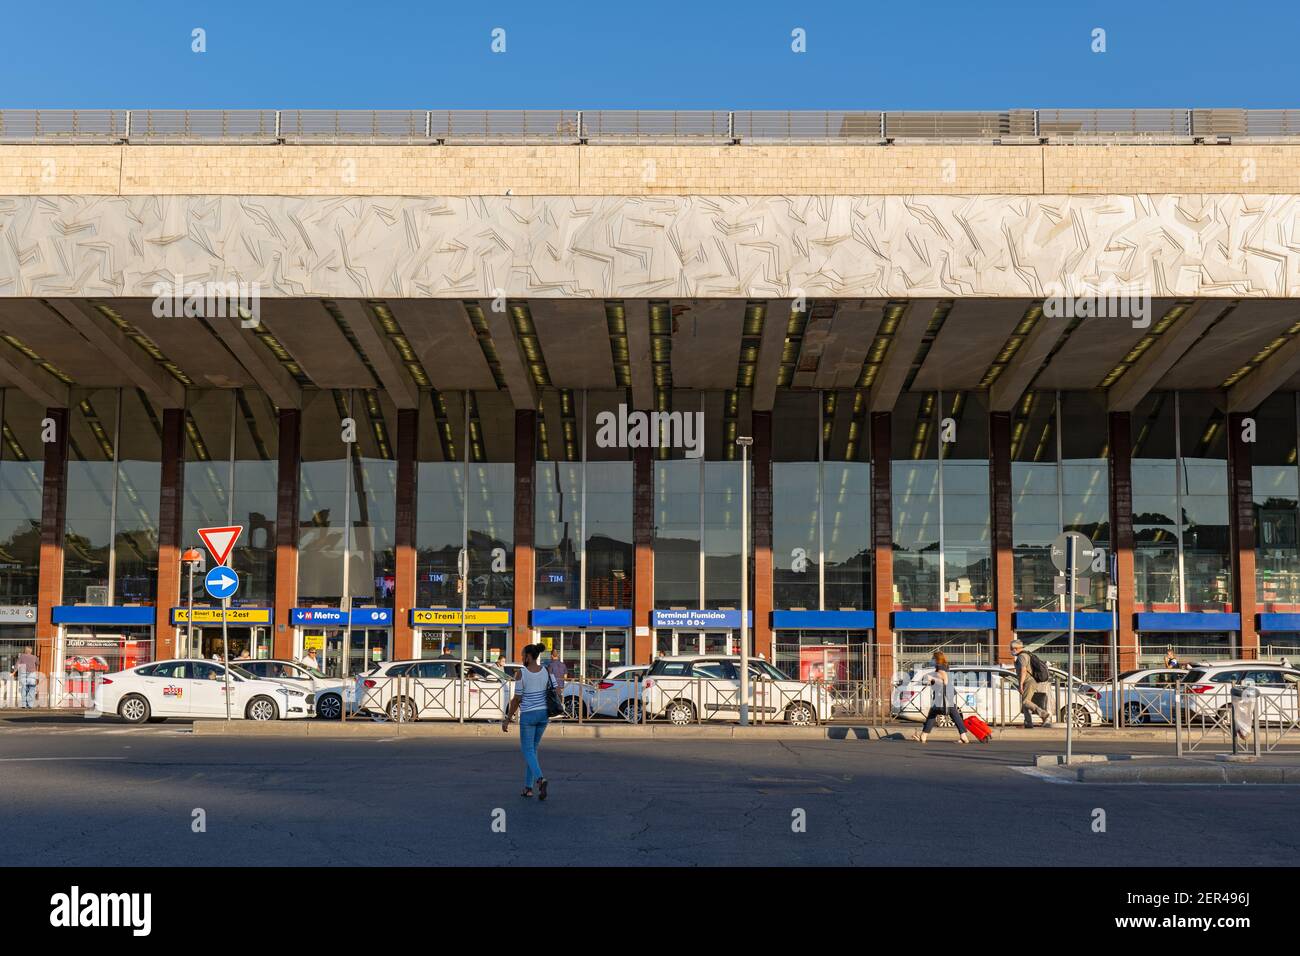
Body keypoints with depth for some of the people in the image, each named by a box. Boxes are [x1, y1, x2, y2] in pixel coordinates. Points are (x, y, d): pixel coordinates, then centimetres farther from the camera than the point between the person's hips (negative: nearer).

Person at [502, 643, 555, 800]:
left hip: (528, 715, -5)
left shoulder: (522, 673, -14)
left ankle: (540, 779, -25)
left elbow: (516, 699, -11)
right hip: (544, 714, 5)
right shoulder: (547, 671, -2)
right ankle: (528, 787, 17)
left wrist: (507, 719, -1)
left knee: (528, 751, 2)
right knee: (532, 749, 19)